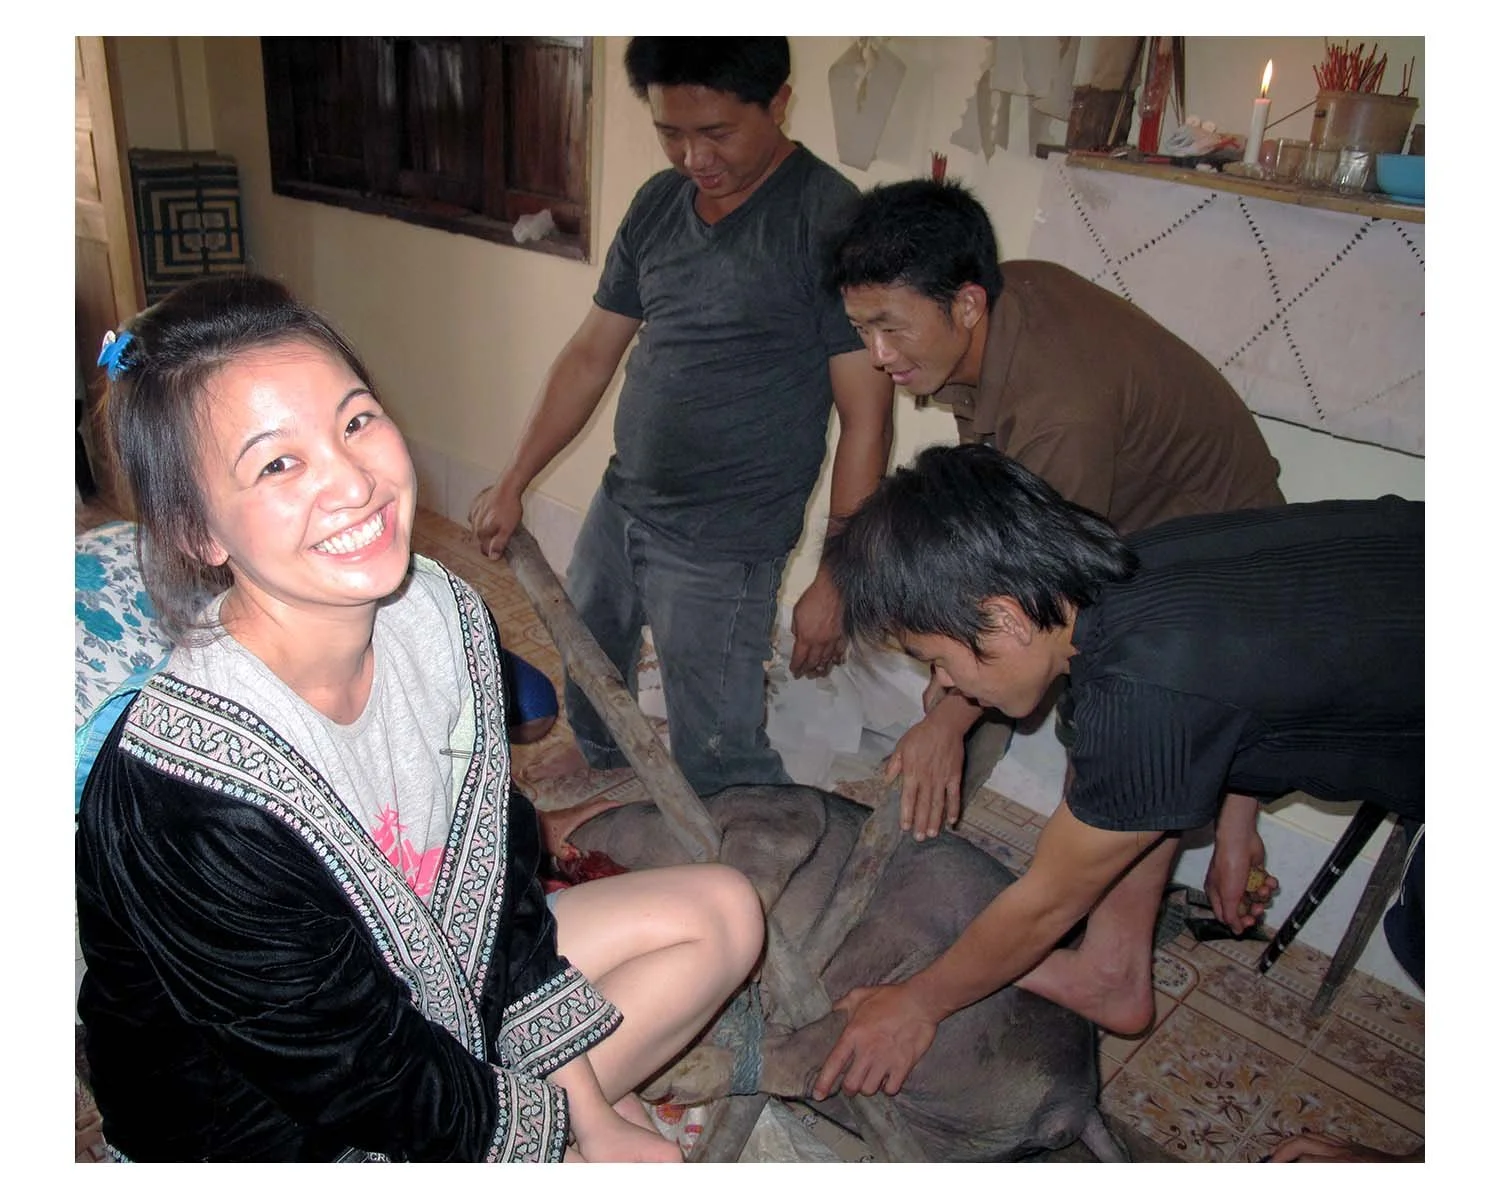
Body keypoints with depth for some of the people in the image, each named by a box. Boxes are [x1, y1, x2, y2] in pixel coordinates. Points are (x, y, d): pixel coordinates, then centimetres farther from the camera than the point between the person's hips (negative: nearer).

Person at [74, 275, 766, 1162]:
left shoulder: (444, 616, -16)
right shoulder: (181, 800, -34)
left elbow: (500, 882, -4)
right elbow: (366, 1076, -22)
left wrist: (591, 1112, -2)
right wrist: (570, 1129, -8)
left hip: (440, 976, 6)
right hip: (275, 1135, -6)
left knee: (723, 912, 5)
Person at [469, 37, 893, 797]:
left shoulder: (830, 222, -16)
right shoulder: (657, 205, 5)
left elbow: (865, 419, -17)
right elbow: (590, 355, 11)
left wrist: (835, 583, -18)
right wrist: (513, 482, 9)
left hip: (721, 549, -7)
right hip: (618, 506, 7)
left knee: (718, 765, -1)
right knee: (589, 705, 24)